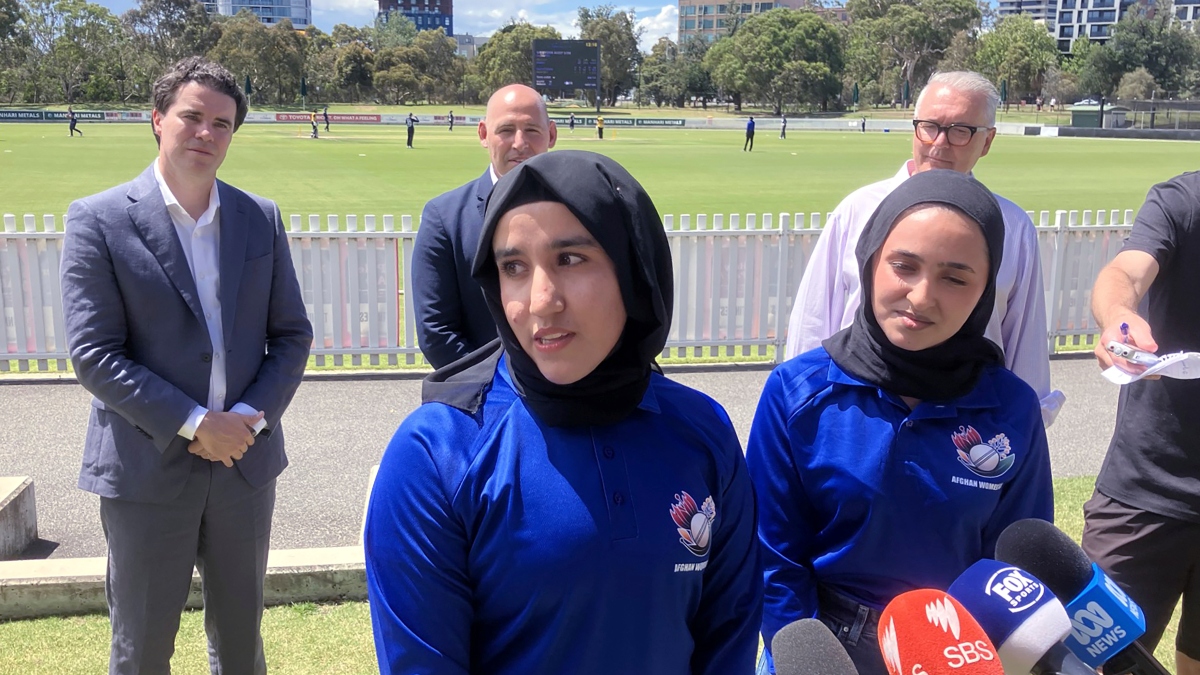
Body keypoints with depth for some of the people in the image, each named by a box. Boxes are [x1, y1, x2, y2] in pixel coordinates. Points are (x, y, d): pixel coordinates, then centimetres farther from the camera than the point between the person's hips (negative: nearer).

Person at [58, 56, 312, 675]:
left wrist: (252, 415, -10)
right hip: (147, 468, -3)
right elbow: (93, 354, -12)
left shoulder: (261, 218, 4)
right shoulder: (98, 221, -7)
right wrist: (193, 424, -17)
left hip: (245, 460, 3)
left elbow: (292, 334, 6)